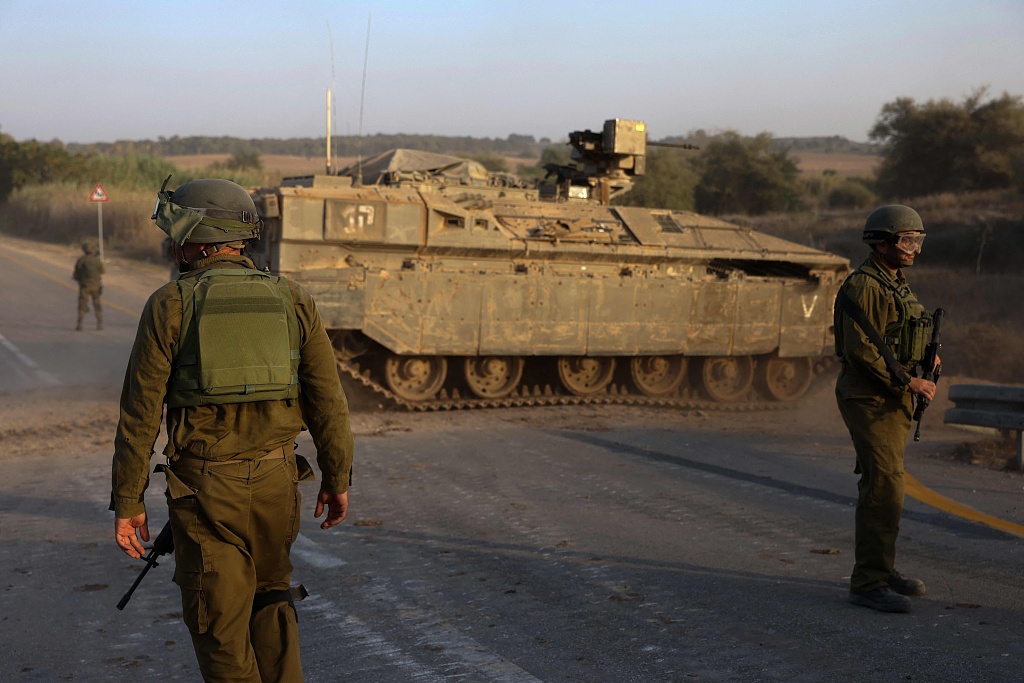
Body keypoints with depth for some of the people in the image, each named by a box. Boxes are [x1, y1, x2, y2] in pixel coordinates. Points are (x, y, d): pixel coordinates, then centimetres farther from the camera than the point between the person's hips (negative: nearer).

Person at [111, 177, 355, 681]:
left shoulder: (169, 305, -6)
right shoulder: (291, 302, 1)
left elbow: (139, 414, -6)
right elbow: (328, 401, 1)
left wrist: (127, 502, 0)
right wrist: (337, 480, 11)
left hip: (203, 488, -3)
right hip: (276, 481, 3)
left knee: (219, 621, 10)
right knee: (270, 602, 23)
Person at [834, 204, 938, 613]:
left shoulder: (896, 285, 16)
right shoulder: (863, 285, -15)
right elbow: (860, 349, -22)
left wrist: (925, 356, 6)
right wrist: (908, 381, -20)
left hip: (894, 399, 10)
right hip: (869, 400, -10)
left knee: (882, 484, 15)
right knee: (884, 489, -13)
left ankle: (881, 569, 24)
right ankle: (868, 583, -10)